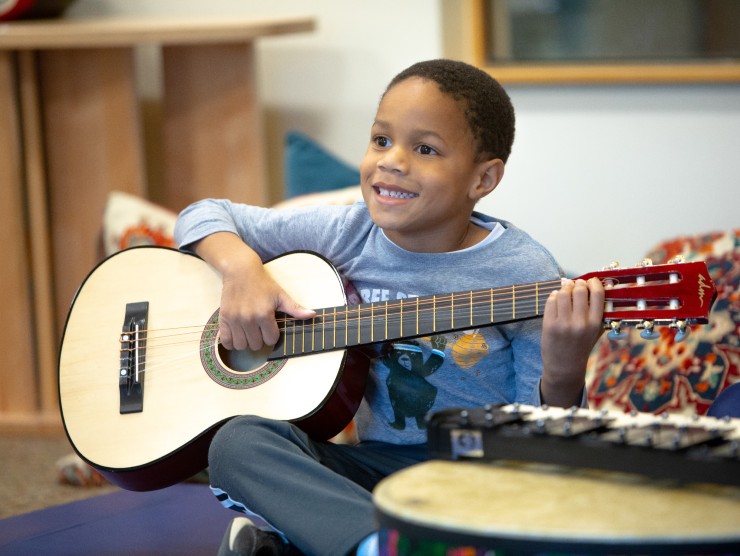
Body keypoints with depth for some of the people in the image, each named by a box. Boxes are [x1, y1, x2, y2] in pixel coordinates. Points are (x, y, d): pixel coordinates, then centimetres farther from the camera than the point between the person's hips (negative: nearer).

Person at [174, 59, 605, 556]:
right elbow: (204, 215, 11)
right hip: (373, 466, 3)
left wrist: (563, 374, -32)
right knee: (240, 440, -23)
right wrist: (242, 268, -10)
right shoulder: (347, 235, 2)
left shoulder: (524, 274, -9)